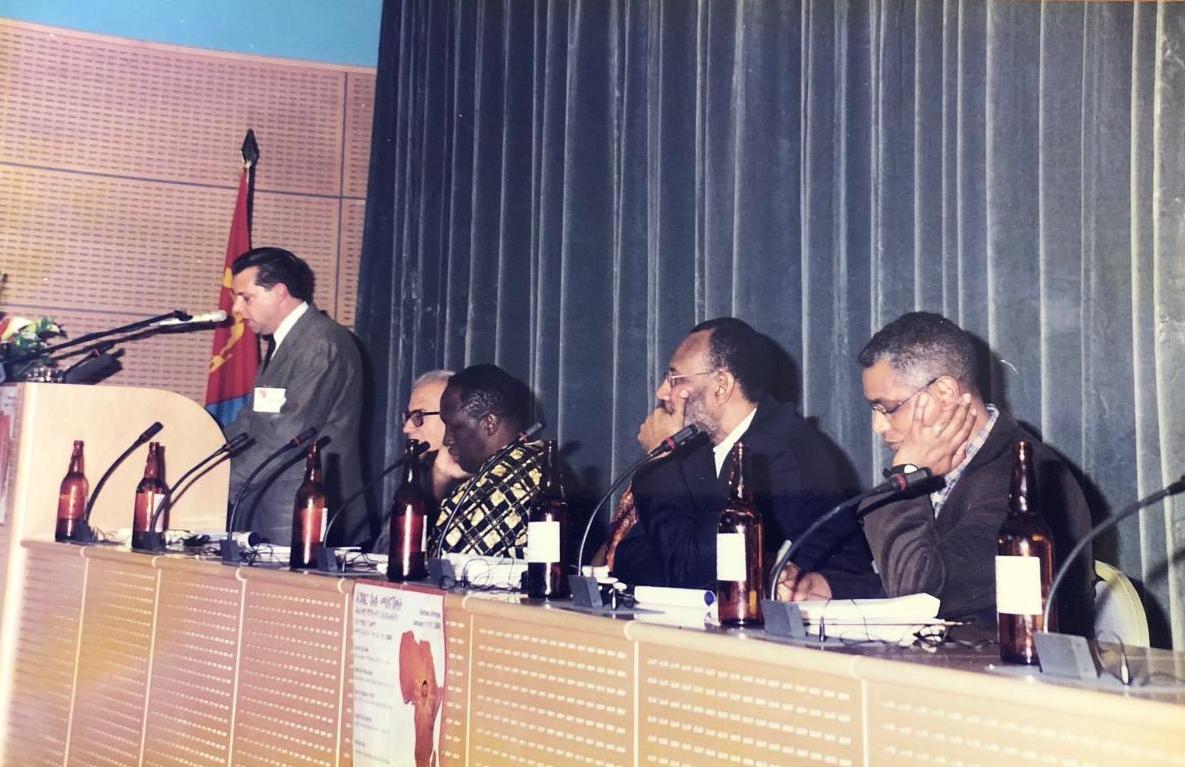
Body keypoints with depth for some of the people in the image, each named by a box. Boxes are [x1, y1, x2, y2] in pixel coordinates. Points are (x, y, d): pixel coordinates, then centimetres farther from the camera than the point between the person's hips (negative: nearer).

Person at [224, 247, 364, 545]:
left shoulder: (322, 343, -14)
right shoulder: (284, 342, 17)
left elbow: (290, 433, -21)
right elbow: (254, 419, 16)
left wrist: (226, 486, -19)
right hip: (271, 512, 8)